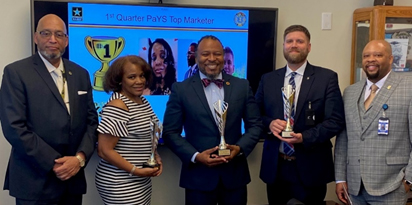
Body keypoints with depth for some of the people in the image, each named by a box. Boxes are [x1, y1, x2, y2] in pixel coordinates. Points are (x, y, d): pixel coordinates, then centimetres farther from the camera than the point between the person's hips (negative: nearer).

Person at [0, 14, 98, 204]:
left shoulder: (80, 74, 8)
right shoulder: (16, 72, -6)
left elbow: (91, 120, 7)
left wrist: (80, 157, -9)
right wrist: (54, 164, -15)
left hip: (73, 178, 5)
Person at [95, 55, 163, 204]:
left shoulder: (143, 102, 6)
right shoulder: (117, 107, -18)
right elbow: (104, 151, -19)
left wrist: (155, 157, 2)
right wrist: (136, 171, -19)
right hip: (121, 185, -8)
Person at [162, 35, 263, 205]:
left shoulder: (242, 86, 4)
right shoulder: (181, 89, -2)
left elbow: (255, 125, 5)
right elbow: (170, 132, -4)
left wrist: (240, 148, -12)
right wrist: (195, 156, -16)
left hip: (235, 174, 2)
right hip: (198, 176, -2)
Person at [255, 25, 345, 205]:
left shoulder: (327, 78, -3)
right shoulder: (268, 79, 7)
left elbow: (335, 120, -8)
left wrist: (304, 137, -21)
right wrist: (269, 124, -13)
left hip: (310, 168, -2)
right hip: (275, 167, 3)